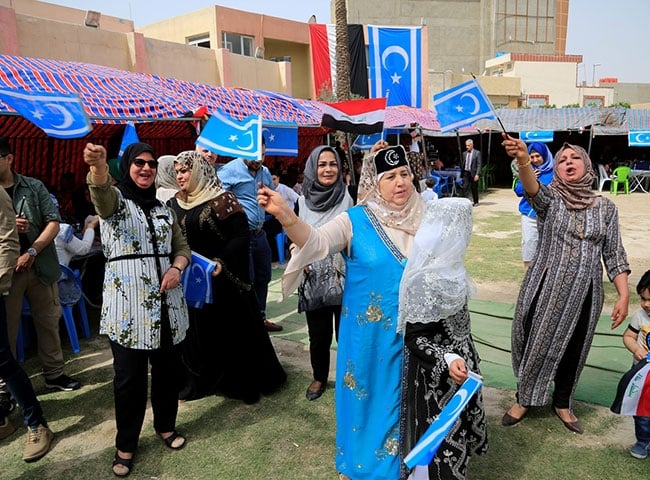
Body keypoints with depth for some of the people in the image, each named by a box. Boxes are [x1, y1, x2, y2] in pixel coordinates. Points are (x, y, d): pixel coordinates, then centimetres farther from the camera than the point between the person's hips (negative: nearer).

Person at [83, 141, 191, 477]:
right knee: (129, 376, 3)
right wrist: (98, 165, -49)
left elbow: (182, 247, 17)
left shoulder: (163, 208, 14)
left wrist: (177, 267, -6)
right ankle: (126, 444, 23)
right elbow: (100, 189, -26)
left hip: (165, 302, 5)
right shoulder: (114, 199, -1)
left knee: (168, 368, 12)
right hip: (127, 305, -4)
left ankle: (165, 426, 35)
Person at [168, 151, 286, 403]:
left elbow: (242, 236, -17)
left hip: (222, 280, -6)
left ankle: (242, 382, 22)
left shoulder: (221, 200, -13)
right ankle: (201, 380, 32)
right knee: (197, 332, 14)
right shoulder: (175, 203, 7)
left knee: (230, 331, 5)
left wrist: (222, 262, -28)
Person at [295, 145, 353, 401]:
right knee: (318, 335, 12)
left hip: (343, 277, -2)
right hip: (314, 278, 2)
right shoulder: (304, 199, 1)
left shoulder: (346, 197, -5)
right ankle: (319, 378, 34)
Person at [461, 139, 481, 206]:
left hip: (473, 173, -3)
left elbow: (479, 164, -7)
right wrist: (461, 174, 11)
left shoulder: (477, 153, -2)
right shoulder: (464, 153, 11)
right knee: (464, 188, -7)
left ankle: (476, 202, 19)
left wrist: (477, 174, -16)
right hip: (466, 173, 4)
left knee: (474, 189, 6)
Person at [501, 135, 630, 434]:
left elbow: (614, 254, 4)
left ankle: (562, 404, 38)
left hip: (584, 294, 2)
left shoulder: (605, 207, 3)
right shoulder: (550, 198, -4)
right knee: (535, 345, 9)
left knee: (572, 351, 15)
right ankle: (524, 399, 32)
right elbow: (532, 188, -28)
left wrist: (624, 295, -4)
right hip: (545, 289, -2)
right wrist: (523, 158, -49)